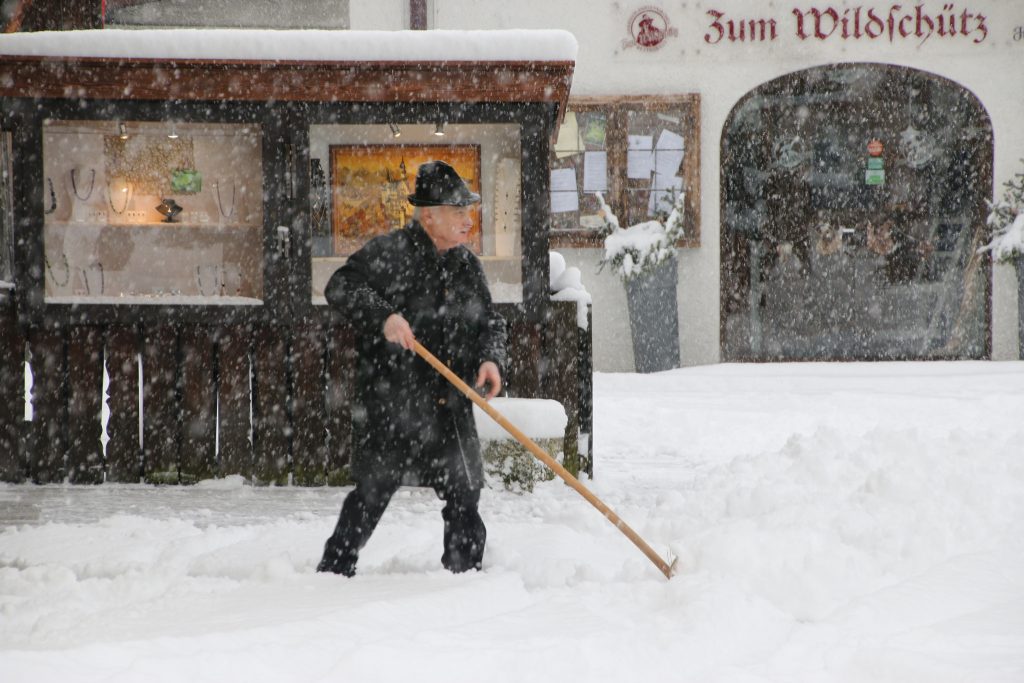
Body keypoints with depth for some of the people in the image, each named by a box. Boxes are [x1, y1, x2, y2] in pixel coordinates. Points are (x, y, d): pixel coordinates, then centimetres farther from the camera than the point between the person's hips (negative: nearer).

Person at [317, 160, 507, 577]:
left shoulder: (468, 265, 13)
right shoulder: (390, 253, -7)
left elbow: (489, 322, 17)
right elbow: (341, 287, -17)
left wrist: (490, 358, -4)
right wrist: (383, 316, -32)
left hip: (450, 406, 6)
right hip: (390, 402, -6)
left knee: (464, 496, 6)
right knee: (371, 495, -1)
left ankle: (465, 574, 18)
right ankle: (334, 571, 11)